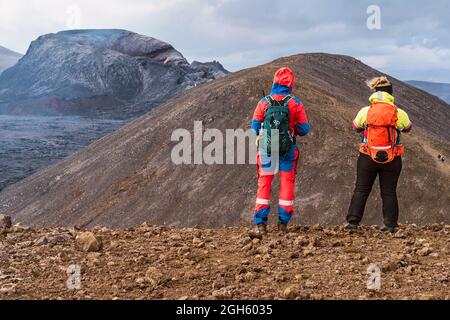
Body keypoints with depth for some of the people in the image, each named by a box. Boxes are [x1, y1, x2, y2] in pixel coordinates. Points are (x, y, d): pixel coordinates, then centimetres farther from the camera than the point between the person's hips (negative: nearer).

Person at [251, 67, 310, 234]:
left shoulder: (263, 103, -4)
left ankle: (261, 223, 5)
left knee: (264, 184, 8)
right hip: (288, 150, 0)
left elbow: (254, 128, 1)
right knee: (287, 183, 10)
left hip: (266, 149, 1)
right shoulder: (296, 104, -6)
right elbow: (304, 129, -2)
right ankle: (283, 222, 10)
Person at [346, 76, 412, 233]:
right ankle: (390, 225, 13)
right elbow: (408, 128, 13)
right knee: (389, 192, 10)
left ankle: (353, 222, 7)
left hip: (368, 158, 0)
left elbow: (355, 127, 11)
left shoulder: (365, 111, -5)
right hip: (392, 160, 0)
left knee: (361, 190, 9)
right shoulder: (399, 114, -6)